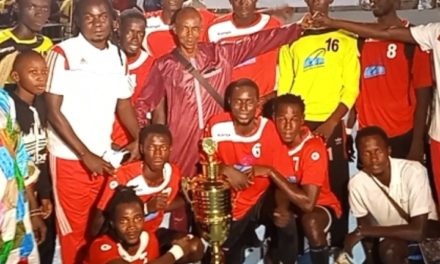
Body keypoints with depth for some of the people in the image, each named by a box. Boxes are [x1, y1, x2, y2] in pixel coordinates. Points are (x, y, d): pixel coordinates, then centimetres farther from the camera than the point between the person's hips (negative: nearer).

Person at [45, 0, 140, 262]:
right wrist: (85, 154, -13)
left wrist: (139, 139, 0)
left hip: (105, 156, 5)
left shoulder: (119, 56, 6)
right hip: (70, 157, -4)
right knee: (74, 228, 7)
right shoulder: (63, 54, -11)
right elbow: (53, 111, -11)